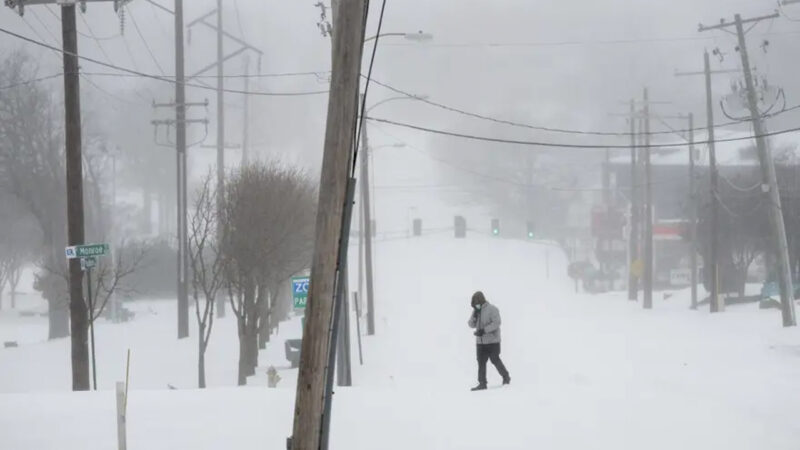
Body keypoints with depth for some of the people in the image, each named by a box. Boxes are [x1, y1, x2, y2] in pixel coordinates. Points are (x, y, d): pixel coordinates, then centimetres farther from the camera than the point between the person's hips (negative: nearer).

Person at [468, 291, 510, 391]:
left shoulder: (492, 309, -9)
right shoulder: (476, 311, 12)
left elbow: (496, 323, -19)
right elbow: (471, 325, 10)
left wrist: (484, 330, -26)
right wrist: (474, 316, -9)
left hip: (492, 341, -6)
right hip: (480, 341, 6)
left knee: (495, 360, -1)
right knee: (481, 362, 0)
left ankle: (506, 376, 21)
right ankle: (482, 383, 2)